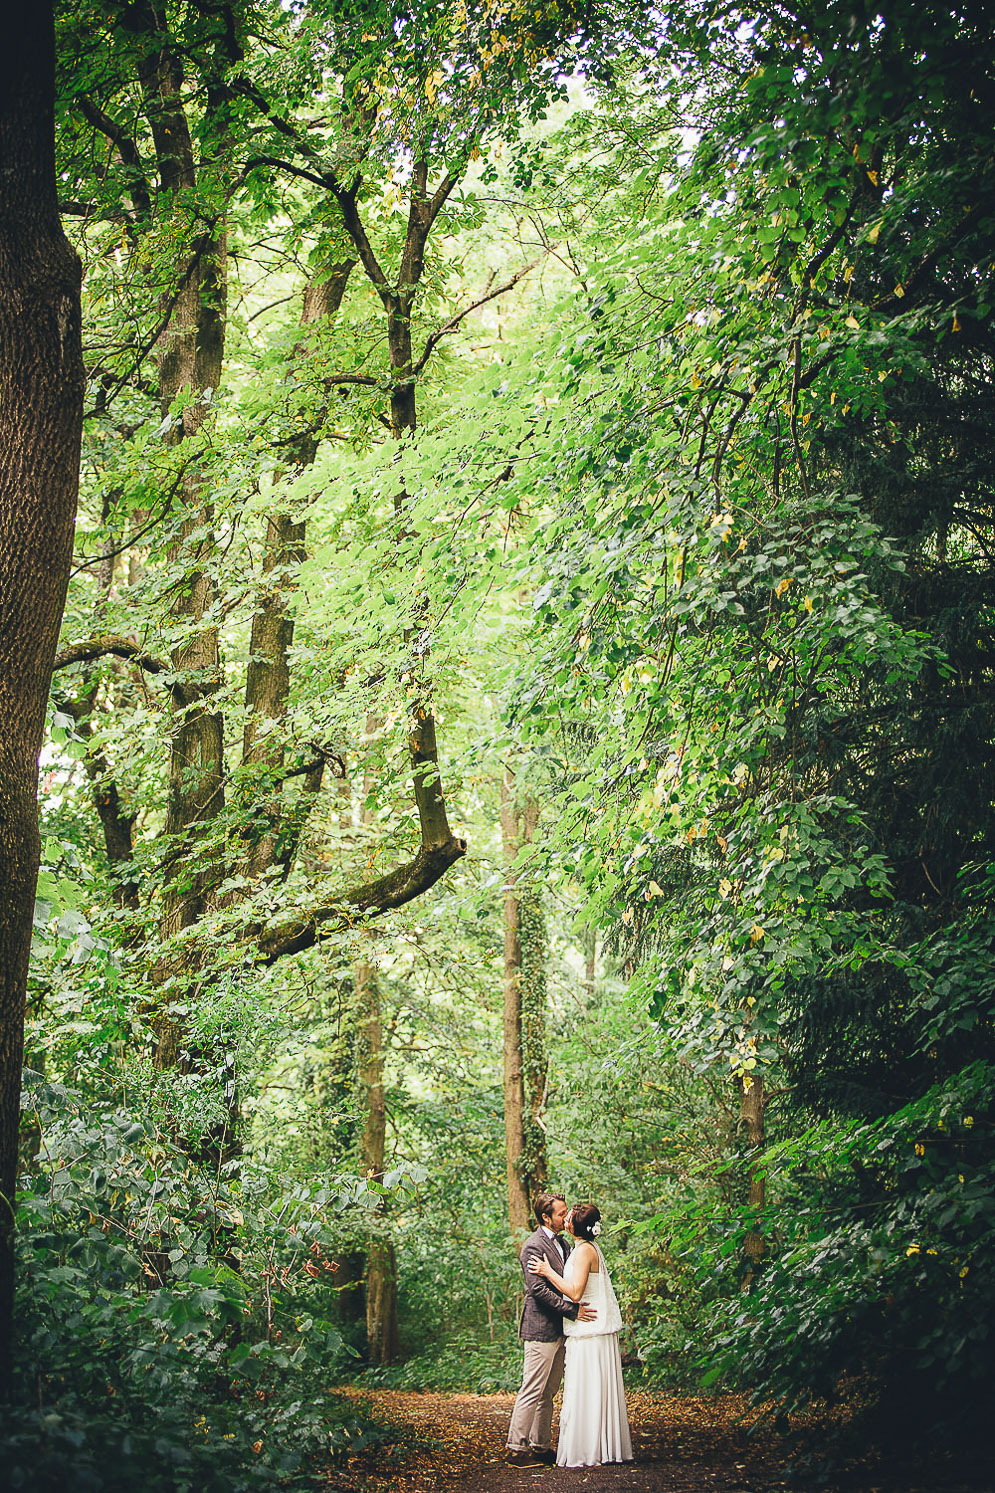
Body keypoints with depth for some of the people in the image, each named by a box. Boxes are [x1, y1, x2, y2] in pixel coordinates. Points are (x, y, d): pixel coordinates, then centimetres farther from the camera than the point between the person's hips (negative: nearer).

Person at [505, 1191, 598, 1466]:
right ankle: (516, 1447, 0)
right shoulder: (533, 1247, -14)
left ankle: (540, 1446, 19)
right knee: (533, 1391, -6)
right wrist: (572, 1310, -20)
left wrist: (576, 1307, 7)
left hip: (558, 1330, 9)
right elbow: (538, 1289, -21)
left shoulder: (562, 1242, 14)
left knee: (548, 1393, 13)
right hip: (541, 1329, -9)